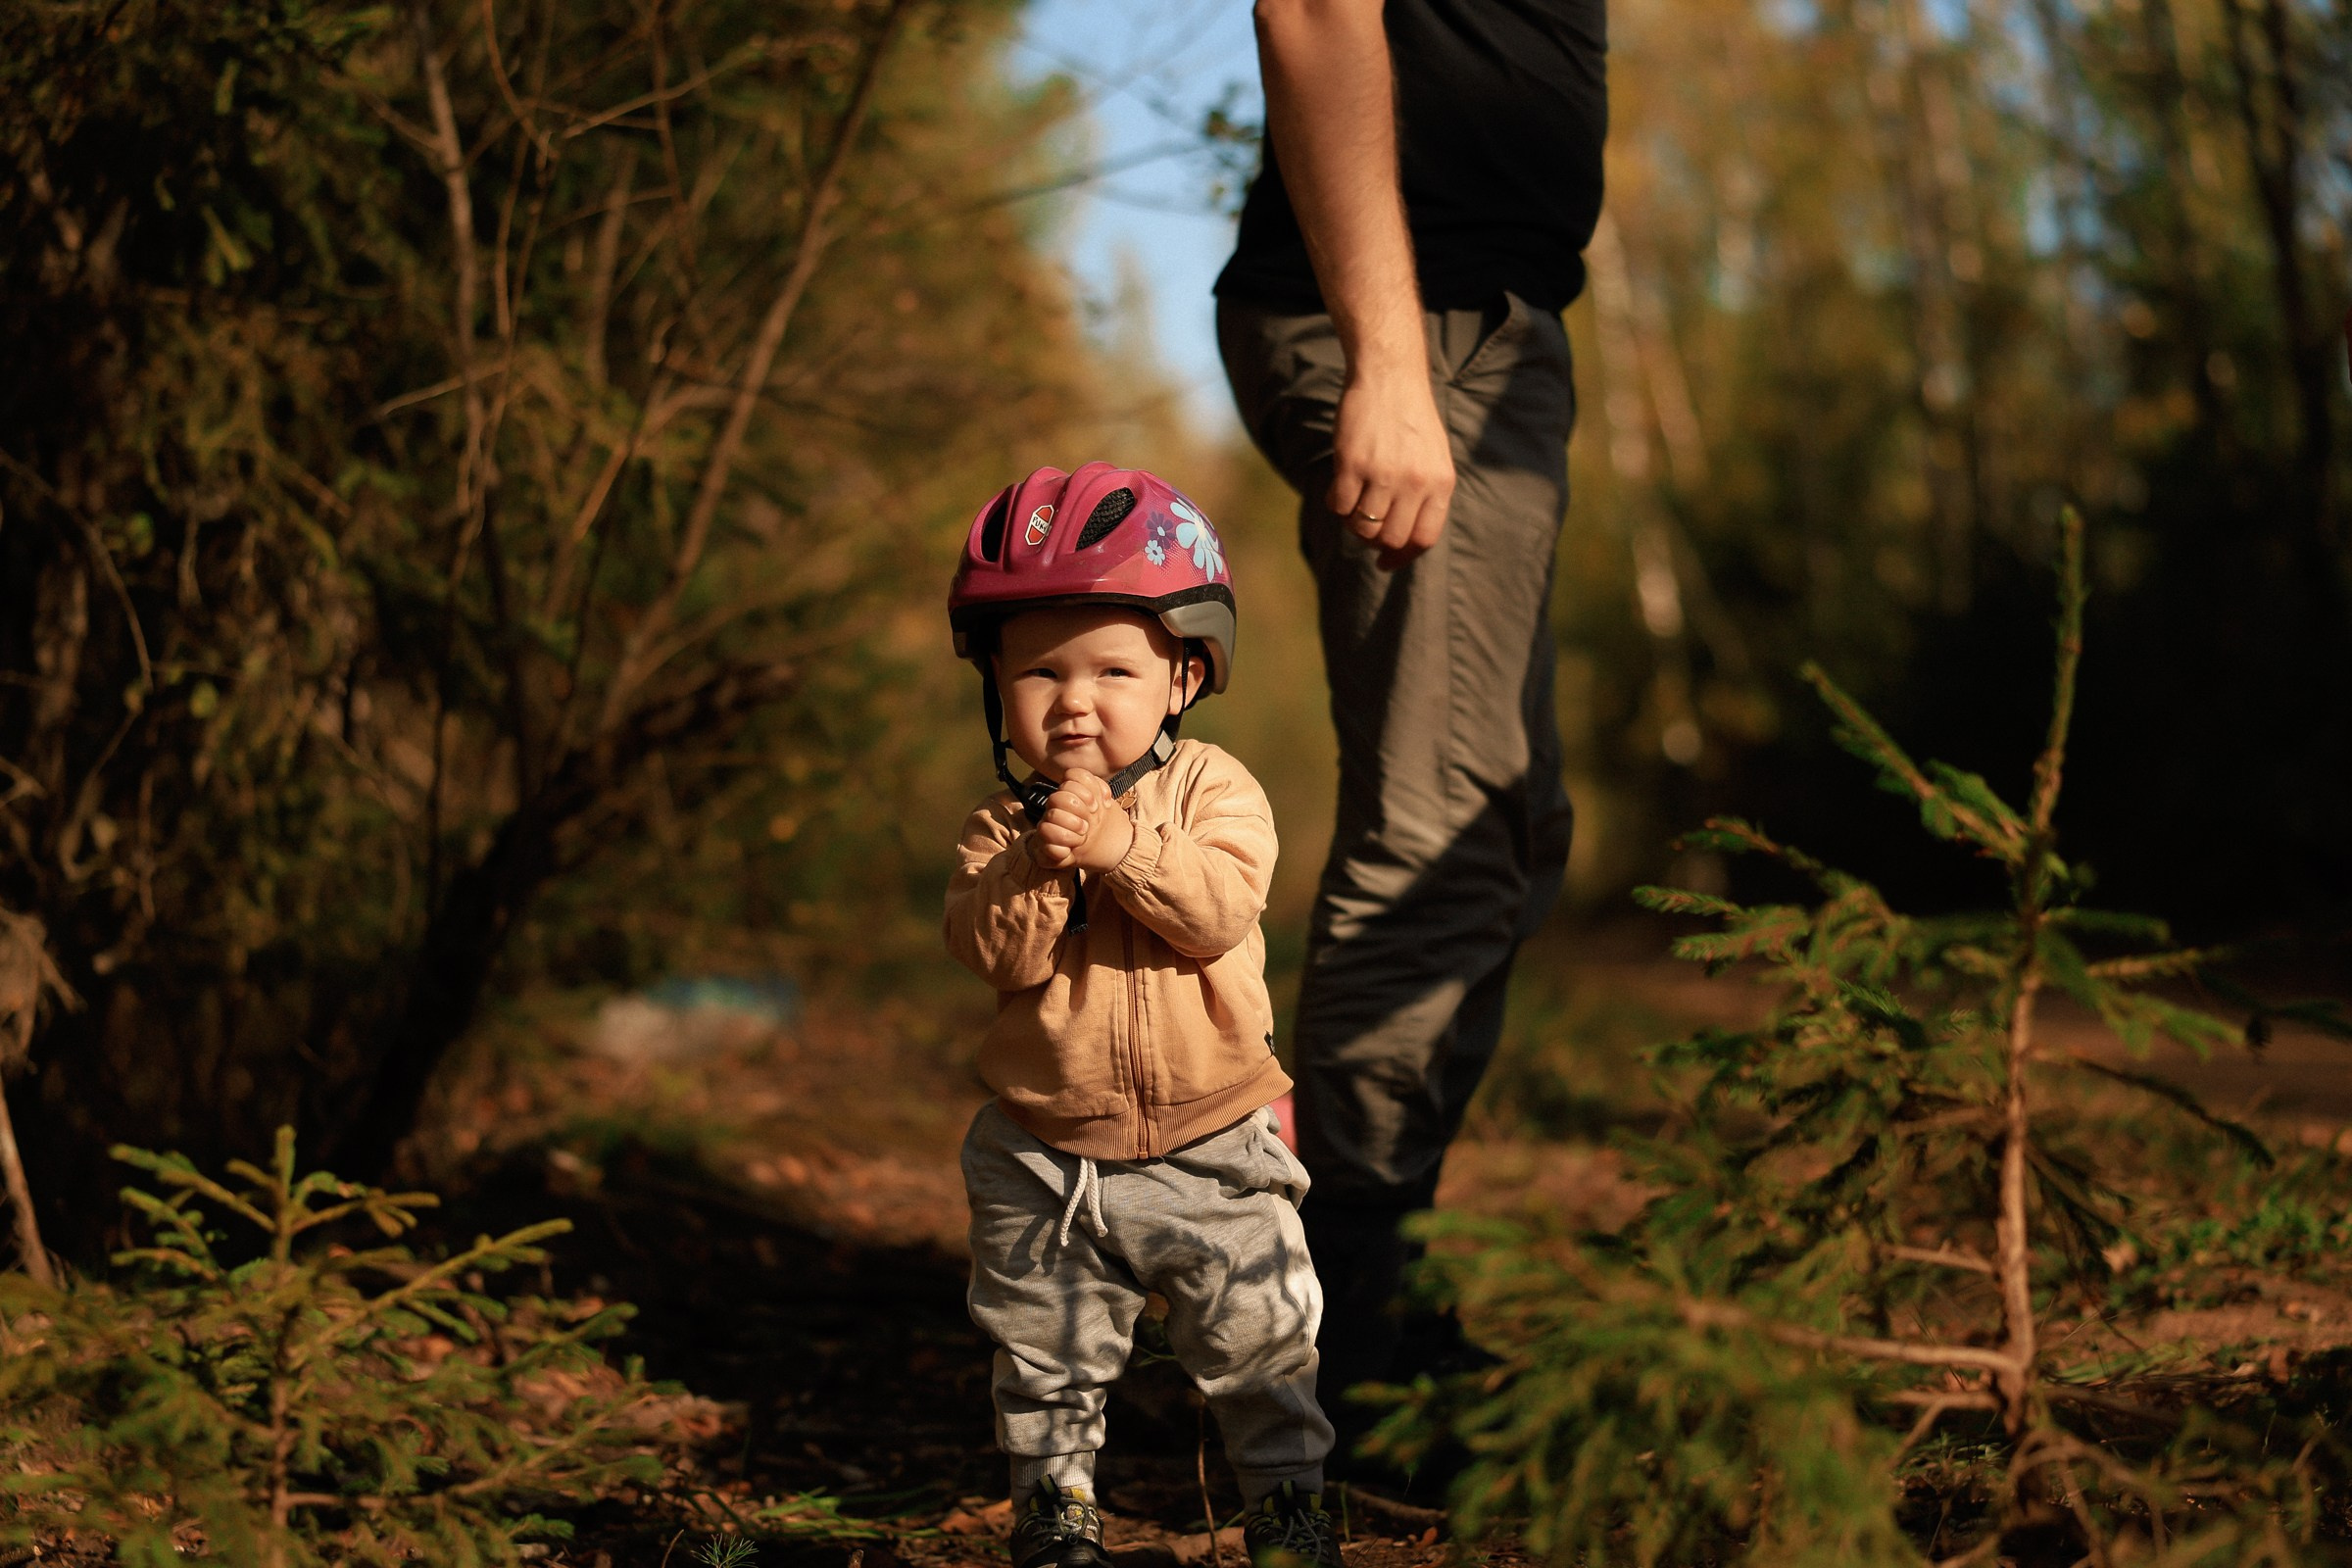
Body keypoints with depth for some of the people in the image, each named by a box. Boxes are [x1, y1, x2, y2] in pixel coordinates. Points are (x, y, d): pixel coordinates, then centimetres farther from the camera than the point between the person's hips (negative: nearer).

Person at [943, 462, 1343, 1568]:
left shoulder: (1213, 790, -6)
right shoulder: (1002, 825, -3)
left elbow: (1220, 908, -22)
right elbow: (991, 953, -16)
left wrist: (1119, 844, -30)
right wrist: (1040, 865, -30)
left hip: (1209, 1150, -1)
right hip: (1043, 1163, 1)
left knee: (1262, 1336, 8)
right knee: (1046, 1354, 13)